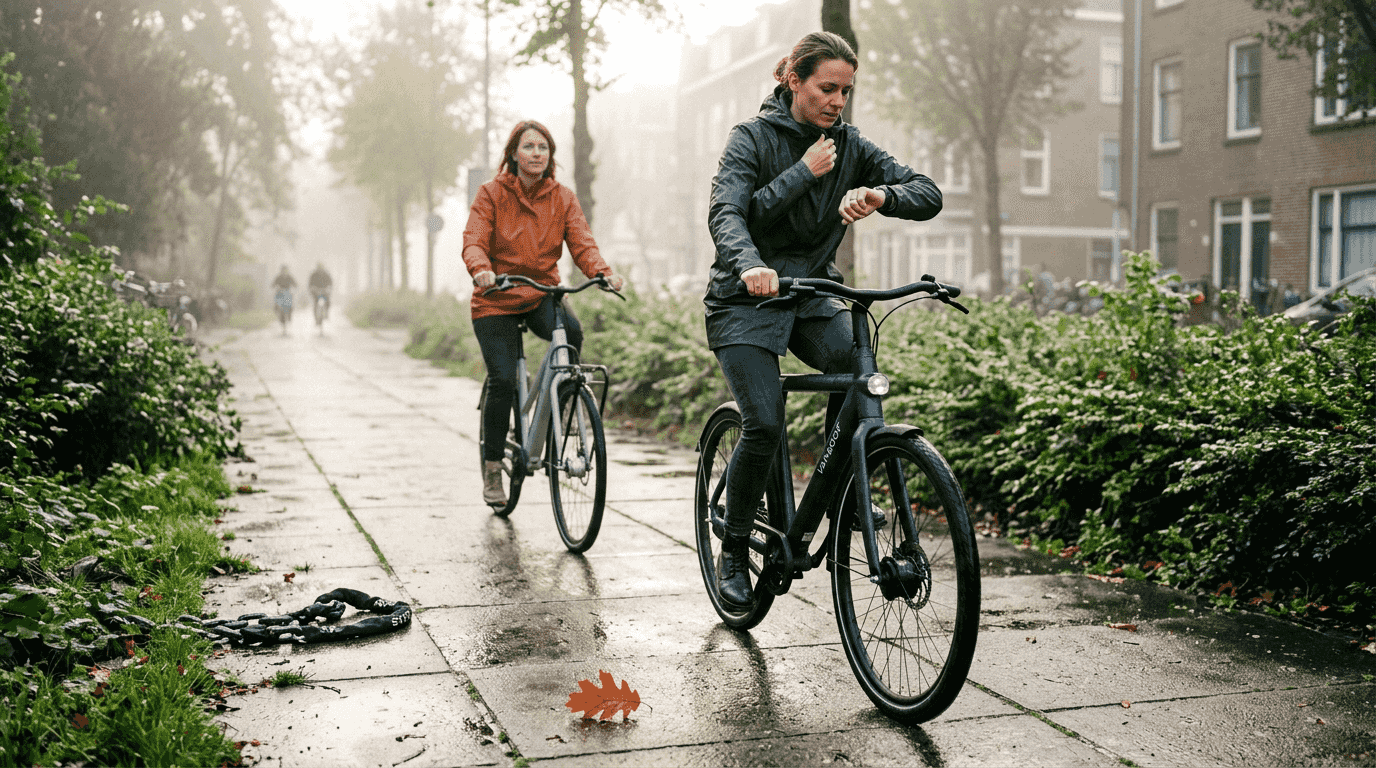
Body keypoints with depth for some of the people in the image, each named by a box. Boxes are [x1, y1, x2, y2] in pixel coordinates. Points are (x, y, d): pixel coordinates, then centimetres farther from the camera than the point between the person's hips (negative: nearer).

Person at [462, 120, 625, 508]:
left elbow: (582, 243, -8)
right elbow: (473, 241, -12)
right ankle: (492, 469, 6)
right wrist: (481, 269, -36)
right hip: (496, 300, -1)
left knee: (571, 330, -33)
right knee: (502, 381, -13)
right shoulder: (491, 193, -3)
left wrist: (603, 272, -29)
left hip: (543, 294, 2)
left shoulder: (563, 198, 2)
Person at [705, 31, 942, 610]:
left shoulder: (848, 145, 2)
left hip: (813, 293, 4)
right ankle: (733, 553, 2)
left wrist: (880, 195, -26)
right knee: (764, 424, -19)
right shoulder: (753, 137, -9)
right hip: (748, 298, -4)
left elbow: (929, 195, -7)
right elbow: (726, 213, -22)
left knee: (858, 369, -27)